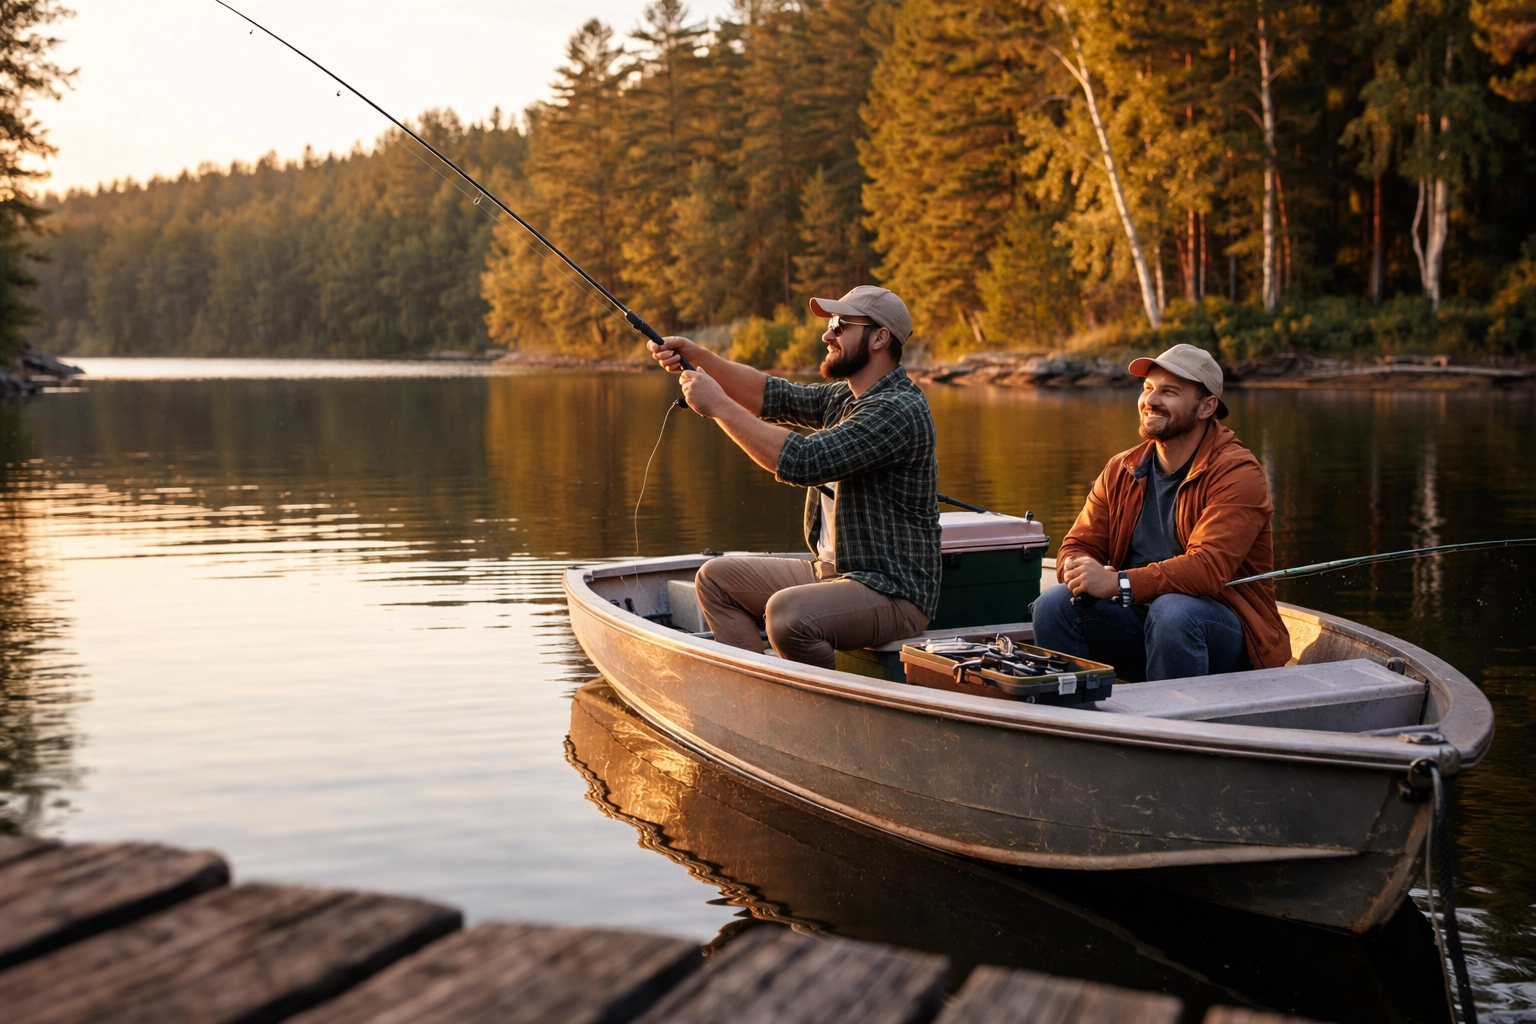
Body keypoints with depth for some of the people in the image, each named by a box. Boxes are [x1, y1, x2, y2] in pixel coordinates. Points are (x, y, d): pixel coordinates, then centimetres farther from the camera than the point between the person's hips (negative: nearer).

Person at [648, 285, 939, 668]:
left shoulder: (900, 410, -20)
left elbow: (802, 461, -27)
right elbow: (771, 395, 9)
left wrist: (718, 406, -21)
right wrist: (694, 355, -4)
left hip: (893, 593, -10)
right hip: (832, 571, 10)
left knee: (787, 613, -35)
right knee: (717, 578, 9)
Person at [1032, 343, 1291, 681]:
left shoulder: (1237, 473, -12)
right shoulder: (1121, 471, 9)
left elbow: (1209, 567, -25)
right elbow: (1077, 546, 4)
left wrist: (1118, 583, -34)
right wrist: (1079, 572, -21)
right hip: (1138, 620, 5)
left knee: (1171, 609, -37)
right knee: (1054, 604, -18)